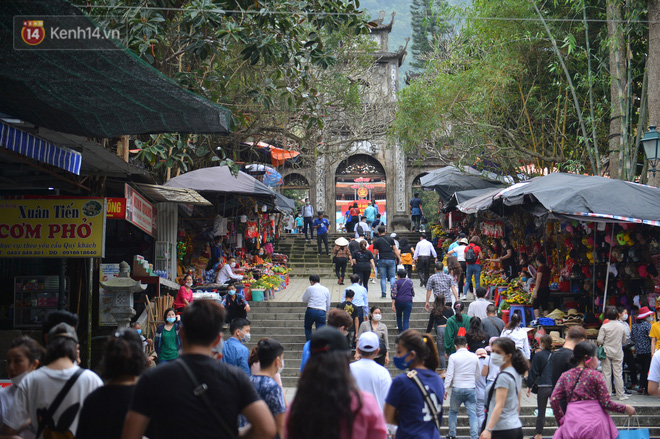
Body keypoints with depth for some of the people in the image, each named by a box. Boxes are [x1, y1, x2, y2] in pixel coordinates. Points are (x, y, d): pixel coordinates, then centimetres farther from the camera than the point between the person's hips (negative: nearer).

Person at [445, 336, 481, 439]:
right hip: (471, 388, 2)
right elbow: (478, 375, 14)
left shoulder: (453, 357, -6)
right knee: (472, 414, 2)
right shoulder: (474, 357, 4)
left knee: (453, 412, 17)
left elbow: (449, 375, -8)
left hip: (457, 389, -2)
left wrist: (445, 389, -3)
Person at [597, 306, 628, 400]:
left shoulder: (604, 326, -9)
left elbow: (600, 340, -12)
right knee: (618, 374, 4)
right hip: (618, 353, 2)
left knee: (607, 374, 3)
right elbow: (624, 341, 10)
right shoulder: (621, 327, 1)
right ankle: (620, 395, 7)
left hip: (607, 352, -2)